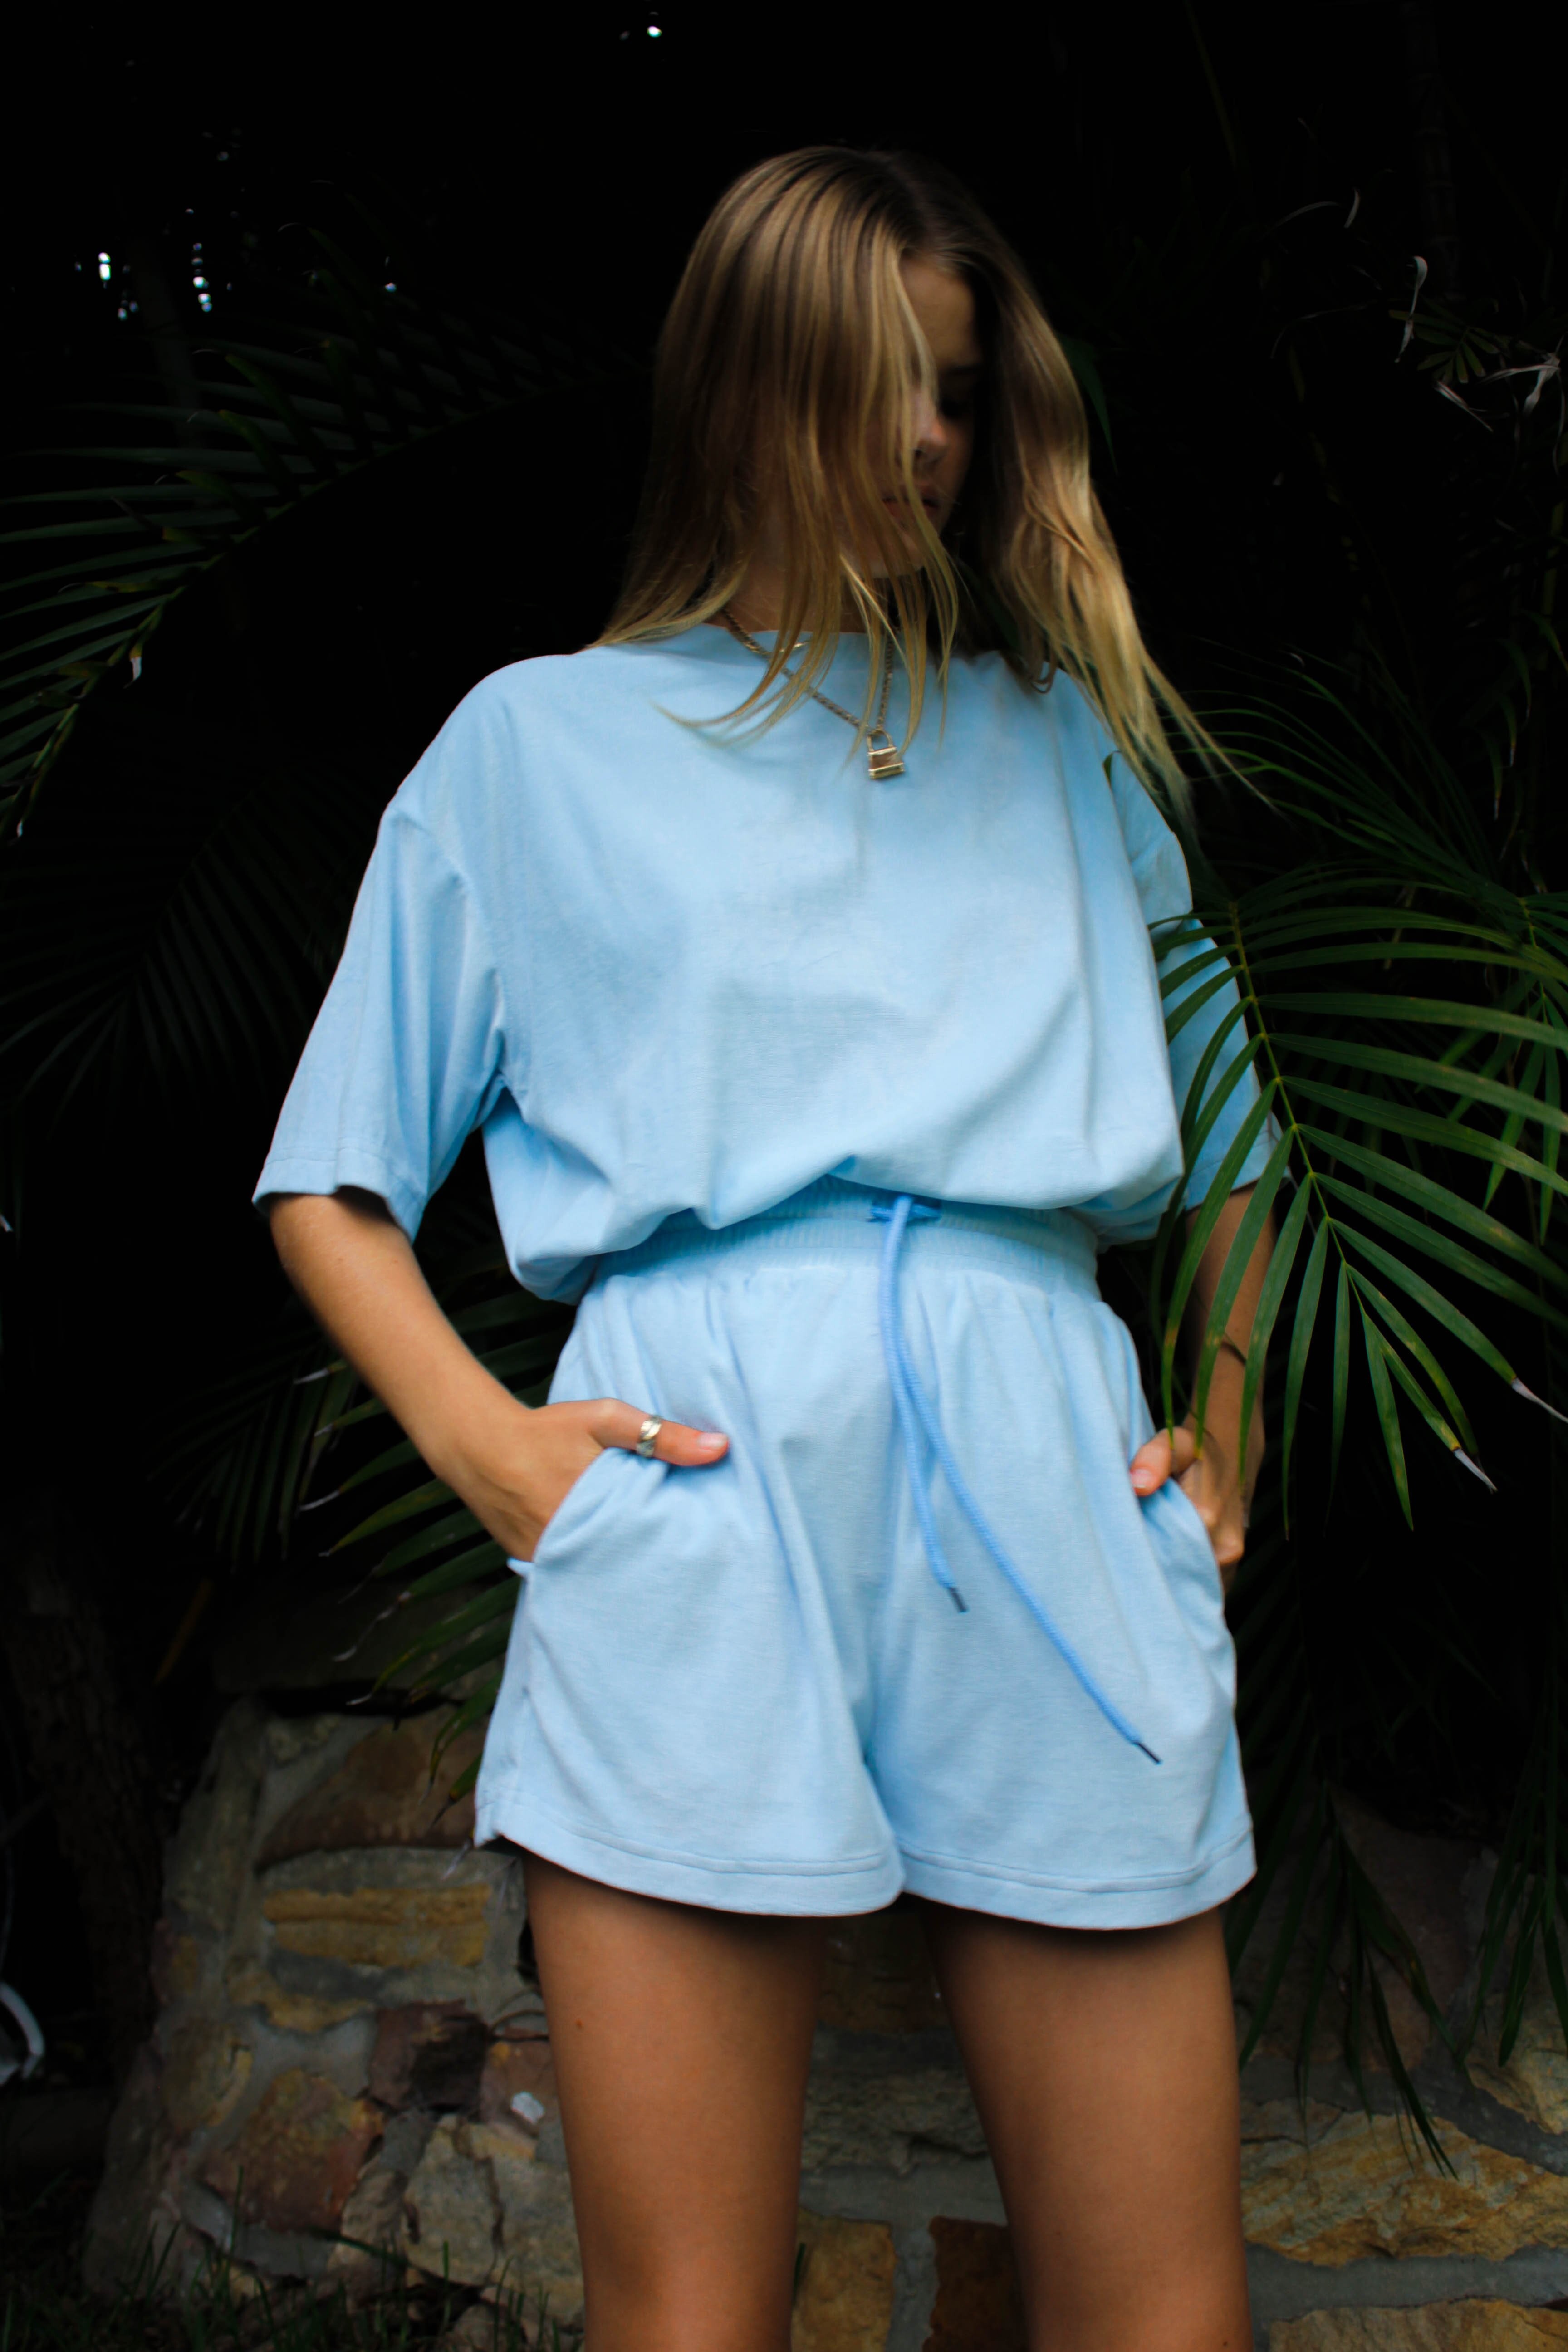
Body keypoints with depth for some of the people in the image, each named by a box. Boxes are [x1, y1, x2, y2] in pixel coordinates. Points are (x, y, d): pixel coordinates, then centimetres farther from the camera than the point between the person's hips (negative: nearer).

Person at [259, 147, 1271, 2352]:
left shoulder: (1068, 738, 24)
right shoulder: (538, 739, 17)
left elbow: (1226, 1108, 29)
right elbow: (333, 1181, 15)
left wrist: (1231, 1416, 13)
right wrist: (478, 1435, -2)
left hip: (1046, 1463, 2)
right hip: (698, 1481, -2)